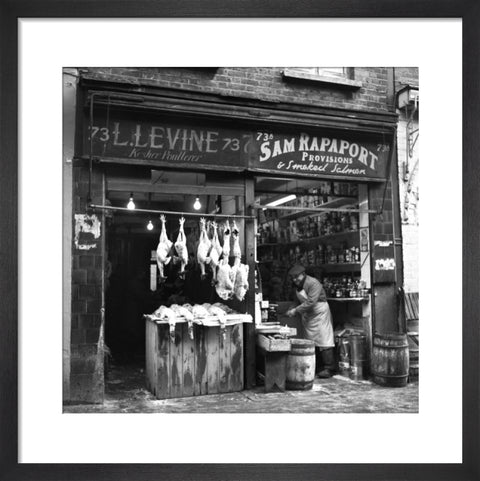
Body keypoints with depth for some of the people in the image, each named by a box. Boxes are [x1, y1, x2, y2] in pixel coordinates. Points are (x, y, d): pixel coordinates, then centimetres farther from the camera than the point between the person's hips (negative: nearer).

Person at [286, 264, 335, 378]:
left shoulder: (313, 283, -20)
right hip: (308, 317, 9)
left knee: (323, 342, -8)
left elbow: (310, 302, -28)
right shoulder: (298, 286, 7)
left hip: (319, 314, -8)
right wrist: (292, 310, -3)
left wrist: (296, 310, -26)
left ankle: (329, 369, -3)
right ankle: (318, 368, 17)